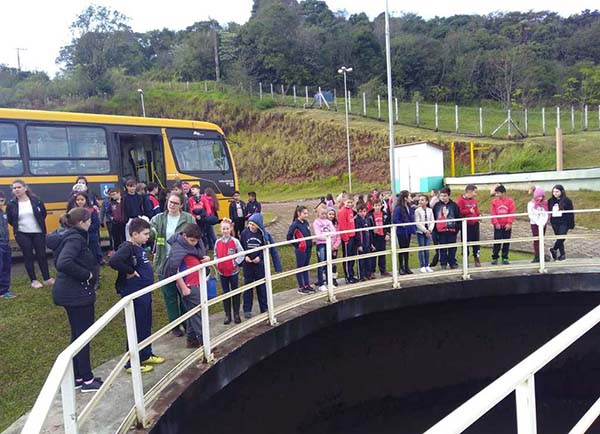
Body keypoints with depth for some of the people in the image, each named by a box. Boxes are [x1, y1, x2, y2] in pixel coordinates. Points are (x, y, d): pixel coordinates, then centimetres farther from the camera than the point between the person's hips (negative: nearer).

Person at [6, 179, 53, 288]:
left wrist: (39, 224, 6)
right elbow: (9, 219, 9)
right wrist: (18, 226, 6)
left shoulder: (36, 200, -4)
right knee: (28, 257, 6)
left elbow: (44, 213, 10)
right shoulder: (11, 204, -3)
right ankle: (34, 280, 15)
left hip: (38, 233, 0)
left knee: (41, 256, 6)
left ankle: (47, 279, 17)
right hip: (22, 235, 0)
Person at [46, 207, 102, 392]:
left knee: (77, 333, 18)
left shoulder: (64, 235, 9)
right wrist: (87, 275, -24)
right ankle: (87, 380, 14)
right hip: (77, 293, -10)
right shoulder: (74, 239, -20)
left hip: (69, 292, 10)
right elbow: (64, 263, -36)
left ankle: (77, 377, 28)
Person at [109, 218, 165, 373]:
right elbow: (113, 261, -35)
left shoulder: (139, 247, 10)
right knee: (137, 328, 1)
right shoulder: (127, 247, -17)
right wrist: (129, 271, -24)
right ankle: (132, 363, 13)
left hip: (145, 293, 9)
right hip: (134, 295, -9)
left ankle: (146, 355, 35)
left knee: (146, 326, 20)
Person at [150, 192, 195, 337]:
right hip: (165, 264, 1)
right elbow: (150, 233, -15)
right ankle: (174, 325, 24)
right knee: (170, 296, 10)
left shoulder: (189, 219, -2)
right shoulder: (158, 219, 1)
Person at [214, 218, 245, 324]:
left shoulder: (235, 241, -10)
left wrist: (235, 263, -14)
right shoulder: (218, 242, -1)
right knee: (225, 293, 11)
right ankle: (227, 315, 20)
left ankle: (236, 314, 18)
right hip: (222, 272, 3)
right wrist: (217, 264, -4)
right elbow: (215, 255, 10)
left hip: (233, 271, -3)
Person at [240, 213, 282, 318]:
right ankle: (247, 310, 18)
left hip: (260, 264, -1)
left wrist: (260, 257, -13)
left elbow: (268, 248, -2)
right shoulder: (244, 233, -7)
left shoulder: (264, 234, -9)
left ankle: (264, 308, 23)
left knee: (262, 286, 10)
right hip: (247, 264, 1)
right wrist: (245, 256, -11)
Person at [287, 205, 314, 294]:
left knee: (306, 267, 16)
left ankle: (307, 285, 27)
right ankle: (301, 287, 14)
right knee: (300, 267, 5)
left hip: (308, 249, 7)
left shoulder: (306, 222, 5)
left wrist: (310, 243, 8)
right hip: (300, 250, -7)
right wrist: (297, 244, -14)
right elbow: (289, 237, -18)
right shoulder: (295, 224, -15)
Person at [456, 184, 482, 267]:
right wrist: (469, 211, -20)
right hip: (466, 225, -6)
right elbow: (459, 212, -17)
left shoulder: (474, 200, 12)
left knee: (476, 241, 9)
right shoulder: (461, 200, -9)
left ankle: (477, 258, 19)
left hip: (475, 224, 6)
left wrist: (479, 215, 2)